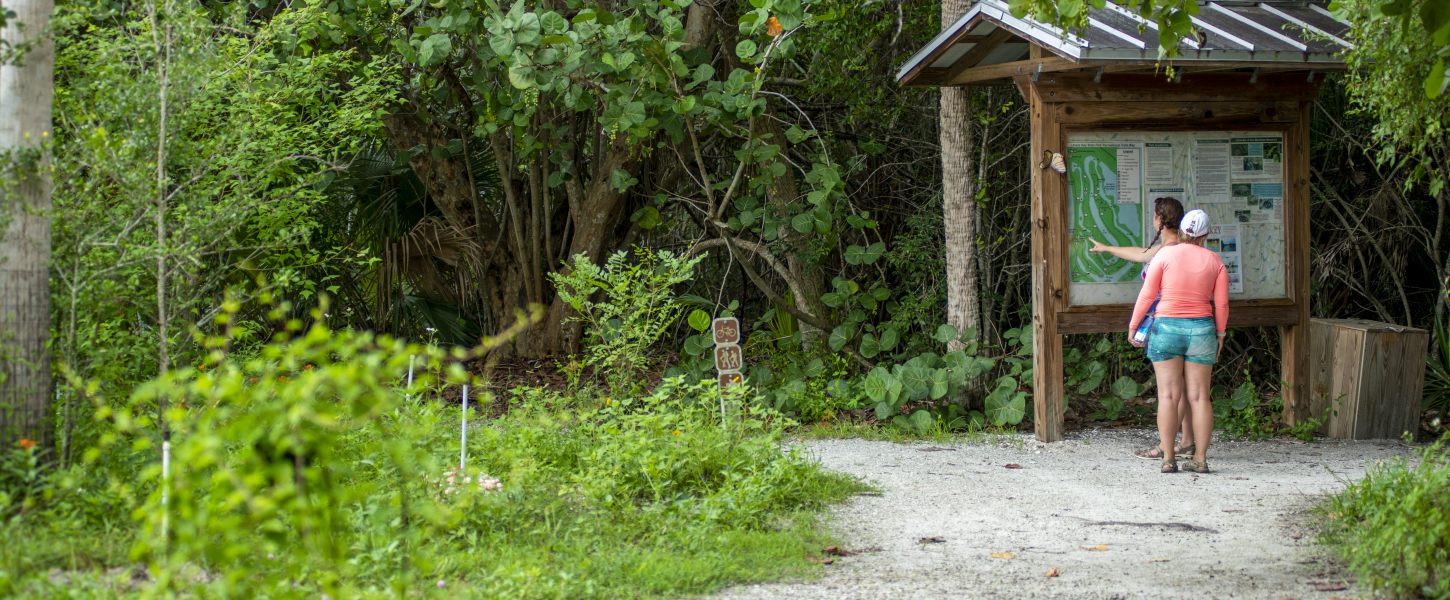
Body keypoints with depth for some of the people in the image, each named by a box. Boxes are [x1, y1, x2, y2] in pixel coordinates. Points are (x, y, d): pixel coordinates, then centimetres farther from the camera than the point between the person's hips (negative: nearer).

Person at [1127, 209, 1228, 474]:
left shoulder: (1166, 254, -5)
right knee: (1198, 396, 5)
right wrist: (1220, 335, 15)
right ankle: (1200, 458, 2)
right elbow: (1221, 304, 3)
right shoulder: (1214, 261, 2)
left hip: (1166, 326, -2)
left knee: (1169, 395, -2)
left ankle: (1168, 459, -5)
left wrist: (1133, 327, 6)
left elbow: (1147, 295, -5)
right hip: (1201, 329, 2)